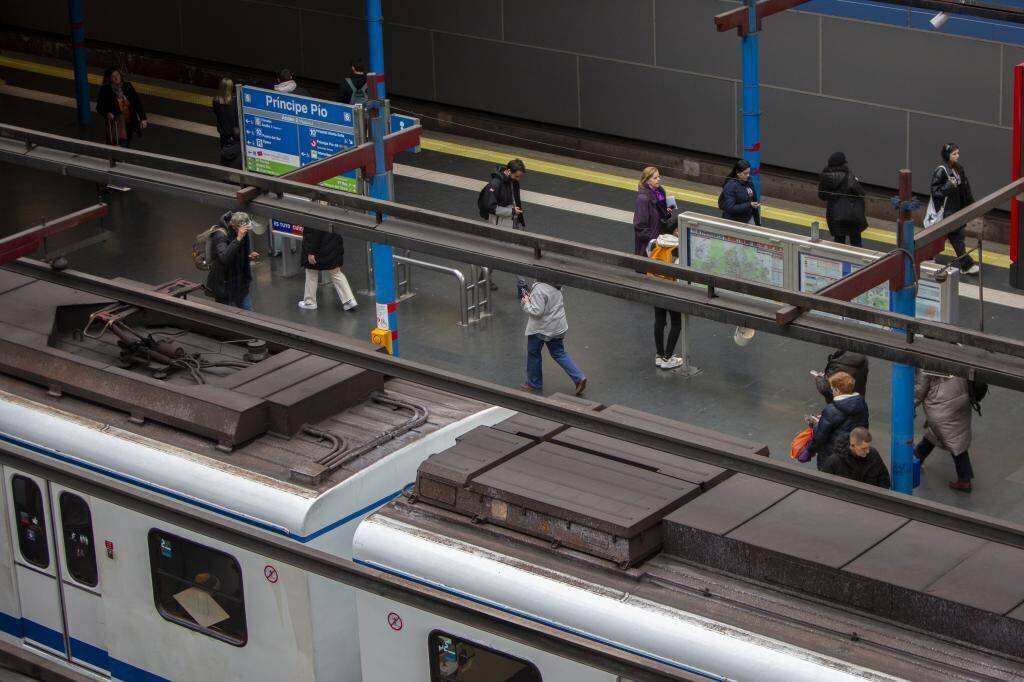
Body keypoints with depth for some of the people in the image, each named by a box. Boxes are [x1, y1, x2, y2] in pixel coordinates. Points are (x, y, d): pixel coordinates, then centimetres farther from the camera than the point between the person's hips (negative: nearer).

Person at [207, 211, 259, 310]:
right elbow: (225, 258, -39)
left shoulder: (244, 235, -2)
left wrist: (250, 256, -8)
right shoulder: (220, 236, -23)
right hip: (223, 284, -6)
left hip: (241, 282, 6)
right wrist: (238, 239, -43)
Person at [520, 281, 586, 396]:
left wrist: (526, 303, -10)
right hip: (557, 327, 8)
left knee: (533, 353, 14)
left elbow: (537, 312, -28)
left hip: (541, 329, -8)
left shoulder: (538, 289, -27)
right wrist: (531, 299, 10)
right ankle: (579, 377, 5)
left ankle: (534, 383, 27)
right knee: (559, 353, 16)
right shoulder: (555, 286, 0)